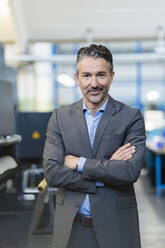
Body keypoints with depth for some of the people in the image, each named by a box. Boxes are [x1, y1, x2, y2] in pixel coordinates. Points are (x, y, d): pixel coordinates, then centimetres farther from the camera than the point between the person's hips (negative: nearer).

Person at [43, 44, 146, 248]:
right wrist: (108, 169, -14)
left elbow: (131, 171, -17)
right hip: (71, 227, 2)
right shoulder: (60, 117, 2)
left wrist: (79, 163, -13)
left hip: (116, 228, -1)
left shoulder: (131, 117, -4)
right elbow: (51, 173, -8)